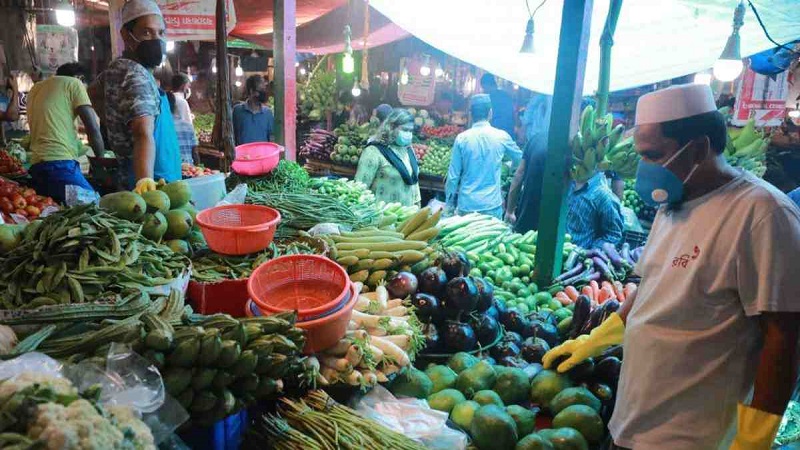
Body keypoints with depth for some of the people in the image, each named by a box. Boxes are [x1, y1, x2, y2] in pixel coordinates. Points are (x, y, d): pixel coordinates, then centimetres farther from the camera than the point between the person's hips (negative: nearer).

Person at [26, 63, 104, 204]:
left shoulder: (35, 89, 27)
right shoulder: (73, 83, 7)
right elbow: (93, 128, -2)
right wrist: (100, 158, 11)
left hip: (37, 165, 8)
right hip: (60, 164, -8)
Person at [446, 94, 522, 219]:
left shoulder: (461, 138, -5)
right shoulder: (502, 137, -2)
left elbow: (453, 176, -3)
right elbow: (519, 158, 18)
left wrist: (450, 205, 8)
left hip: (466, 205, 0)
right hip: (492, 205, 0)